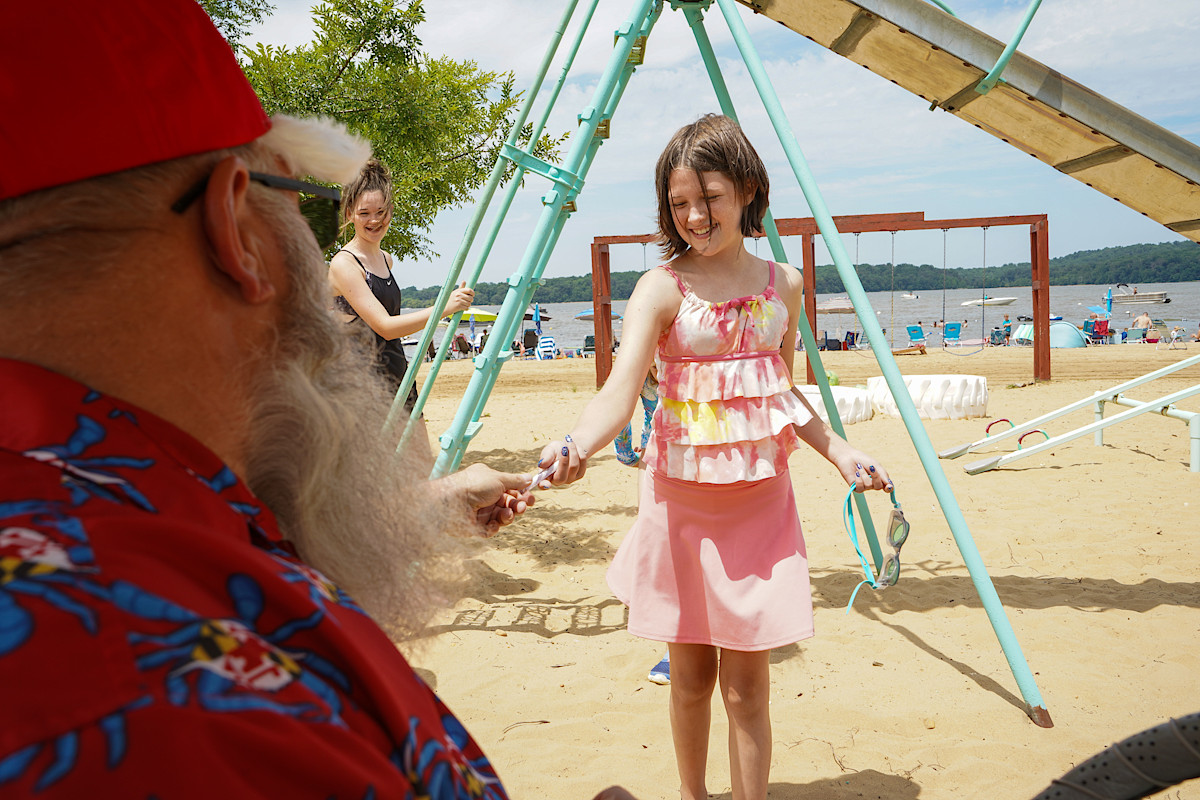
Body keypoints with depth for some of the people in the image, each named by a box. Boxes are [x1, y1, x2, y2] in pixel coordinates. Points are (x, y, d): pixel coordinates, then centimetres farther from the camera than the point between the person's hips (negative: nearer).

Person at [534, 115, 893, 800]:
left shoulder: (784, 284, 4)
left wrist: (838, 450, 8)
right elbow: (622, 386, -22)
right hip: (682, 501, -1)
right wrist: (576, 445, -41)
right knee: (690, 676, 12)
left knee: (746, 681, 3)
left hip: (760, 502, 2)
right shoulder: (661, 288, -8)